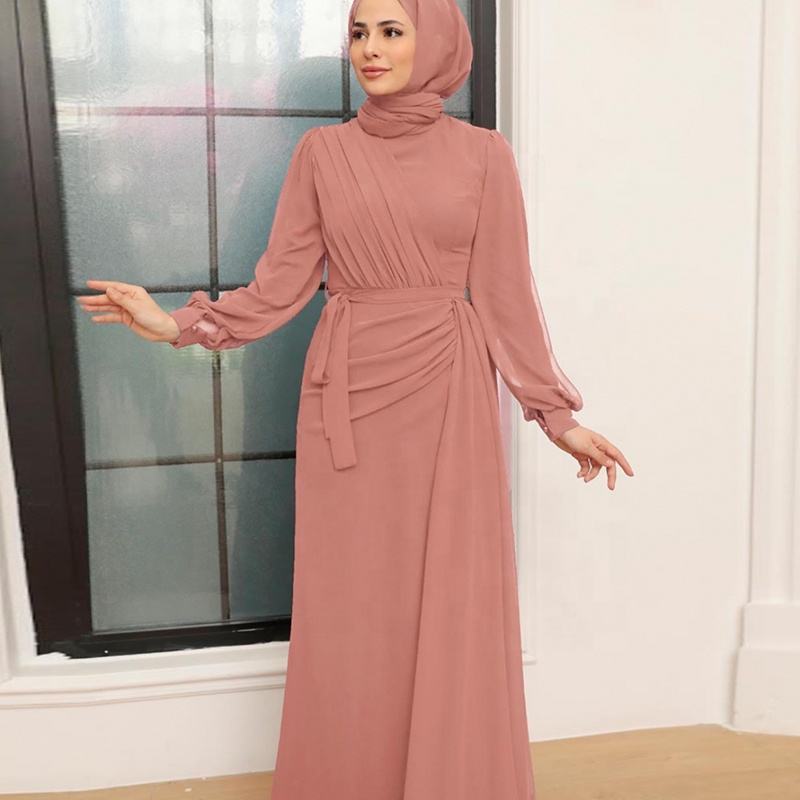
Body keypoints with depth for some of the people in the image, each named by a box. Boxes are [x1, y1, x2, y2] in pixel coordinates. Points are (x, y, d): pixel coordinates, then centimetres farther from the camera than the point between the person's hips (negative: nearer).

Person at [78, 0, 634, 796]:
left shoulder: (483, 154, 1)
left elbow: (506, 296, 2)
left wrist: (555, 413, 0)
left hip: (447, 394, -1)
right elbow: (281, 284, 4)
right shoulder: (321, 151, 5)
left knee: (451, 608, 4)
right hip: (347, 394, 1)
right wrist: (180, 323, -6)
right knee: (348, 611, 7)